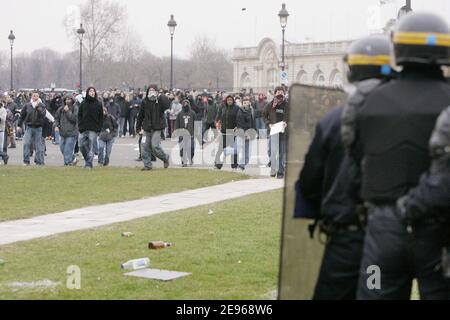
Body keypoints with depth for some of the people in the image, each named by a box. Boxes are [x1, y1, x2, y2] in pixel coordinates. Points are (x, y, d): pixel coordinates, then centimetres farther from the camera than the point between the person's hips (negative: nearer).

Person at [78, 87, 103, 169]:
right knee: (82, 145, 2)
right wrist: (80, 126, -1)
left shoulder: (98, 104, 4)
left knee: (91, 147, -4)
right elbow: (79, 115, 11)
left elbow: (101, 117, 5)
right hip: (84, 129, 2)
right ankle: (87, 160, 22)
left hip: (93, 129, -2)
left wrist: (99, 129, -3)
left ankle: (89, 164, 2)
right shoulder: (83, 104, 8)